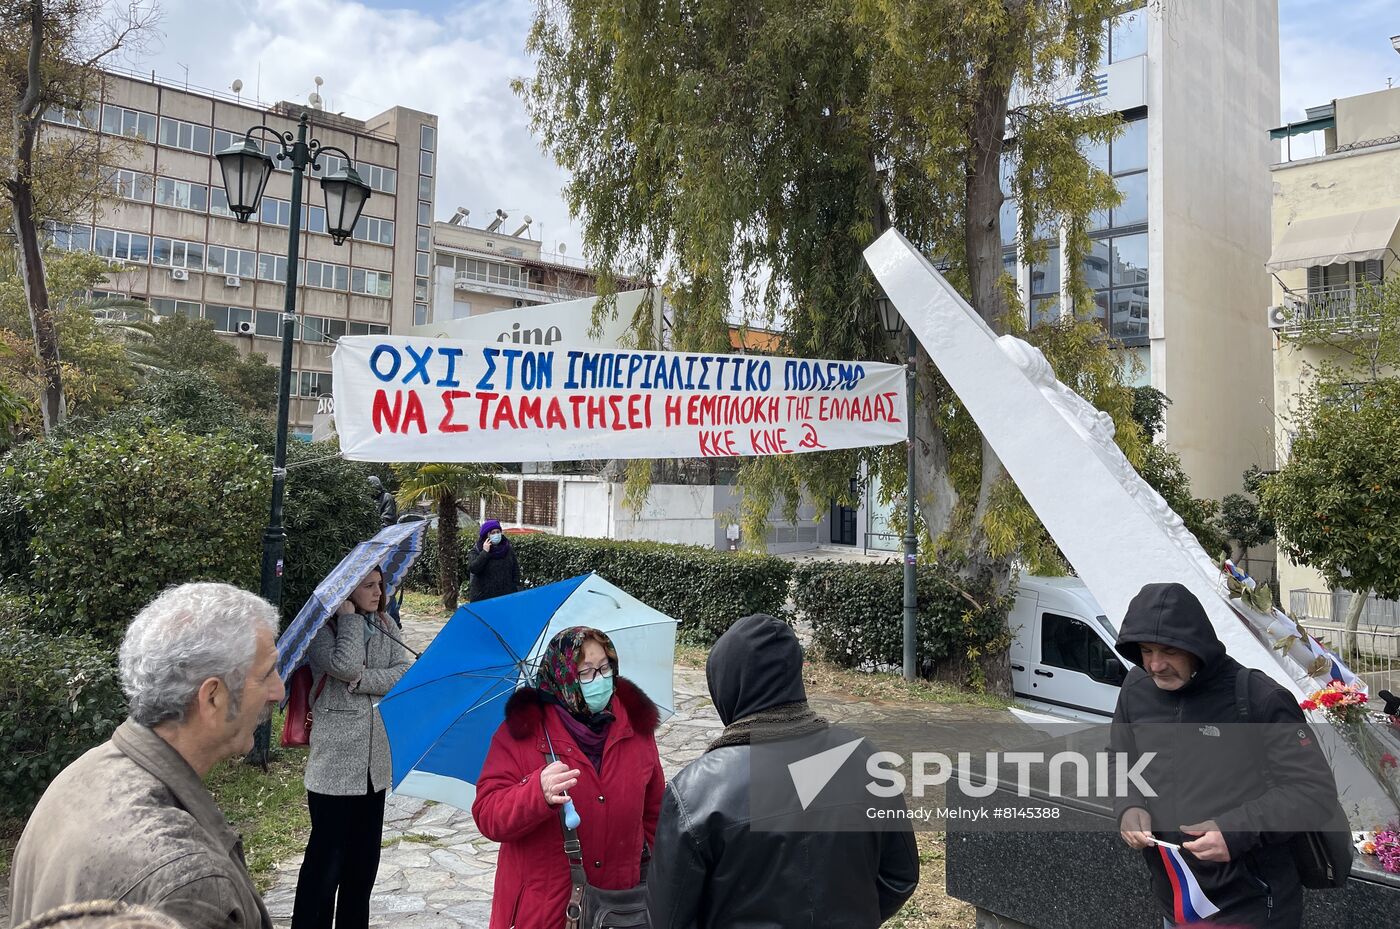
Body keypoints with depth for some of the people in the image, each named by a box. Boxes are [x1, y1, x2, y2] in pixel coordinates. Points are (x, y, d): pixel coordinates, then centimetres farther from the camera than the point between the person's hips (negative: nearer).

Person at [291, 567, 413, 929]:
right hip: (335, 762, -6)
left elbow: (403, 676, -1)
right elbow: (345, 666, -23)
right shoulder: (322, 628, -8)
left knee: (364, 857, 15)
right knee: (327, 857, 0)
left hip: (374, 760, 6)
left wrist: (362, 680, -15)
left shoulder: (385, 626, 8)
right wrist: (349, 615, -15)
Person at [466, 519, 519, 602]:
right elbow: (472, 569, -16)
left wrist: (516, 589, 4)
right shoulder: (477, 551, -1)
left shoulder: (508, 550, 8)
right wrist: (485, 552, -17)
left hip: (506, 596, 2)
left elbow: (516, 570, 11)